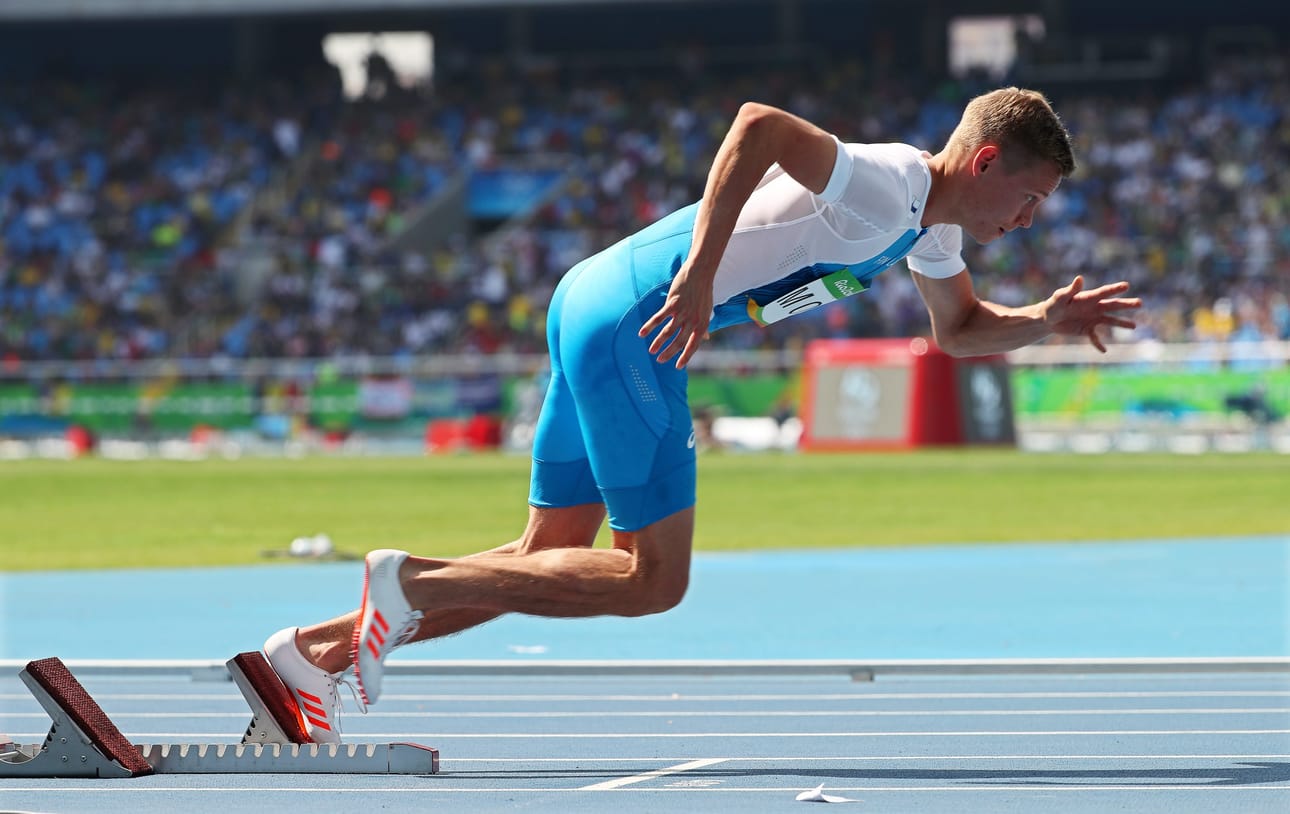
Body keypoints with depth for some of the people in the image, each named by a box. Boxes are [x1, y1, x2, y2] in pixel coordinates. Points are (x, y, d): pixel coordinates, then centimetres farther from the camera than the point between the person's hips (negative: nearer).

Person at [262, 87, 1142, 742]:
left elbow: (960, 328, 32)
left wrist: (1047, 319, 13)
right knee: (653, 581, -6)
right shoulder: (887, 189, -18)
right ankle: (412, 583, -5)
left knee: (547, 563, 12)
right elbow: (759, 125, -33)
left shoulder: (932, 225, 14)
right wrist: (700, 276, -34)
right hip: (629, 322, -10)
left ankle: (314, 653, 11)